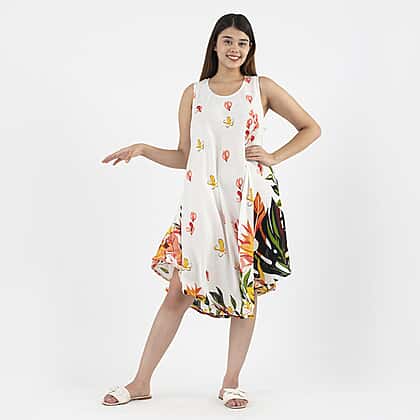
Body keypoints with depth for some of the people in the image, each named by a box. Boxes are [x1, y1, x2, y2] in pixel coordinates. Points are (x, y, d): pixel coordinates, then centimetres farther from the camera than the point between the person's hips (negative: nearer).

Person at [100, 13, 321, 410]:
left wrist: (274, 157, -1)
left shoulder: (262, 88, 5)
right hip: (203, 202, 1)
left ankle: (231, 383, 18)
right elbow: (184, 157, 10)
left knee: (247, 288, 5)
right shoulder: (193, 94, 9)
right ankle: (141, 382, 9)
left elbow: (311, 128, 10)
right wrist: (142, 149, -3)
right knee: (178, 291, 0)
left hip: (250, 200, 0)